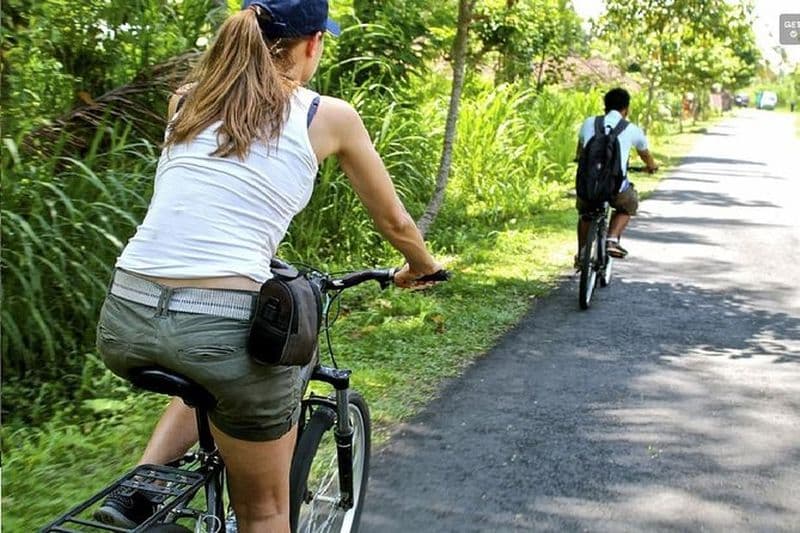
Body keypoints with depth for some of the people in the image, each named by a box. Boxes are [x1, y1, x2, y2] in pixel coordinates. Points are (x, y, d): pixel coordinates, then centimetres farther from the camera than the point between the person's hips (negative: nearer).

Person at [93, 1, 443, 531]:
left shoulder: (187, 101, 17)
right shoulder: (330, 115, 6)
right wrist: (423, 267, 39)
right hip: (223, 325, -5)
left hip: (123, 320, 5)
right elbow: (395, 222, 18)